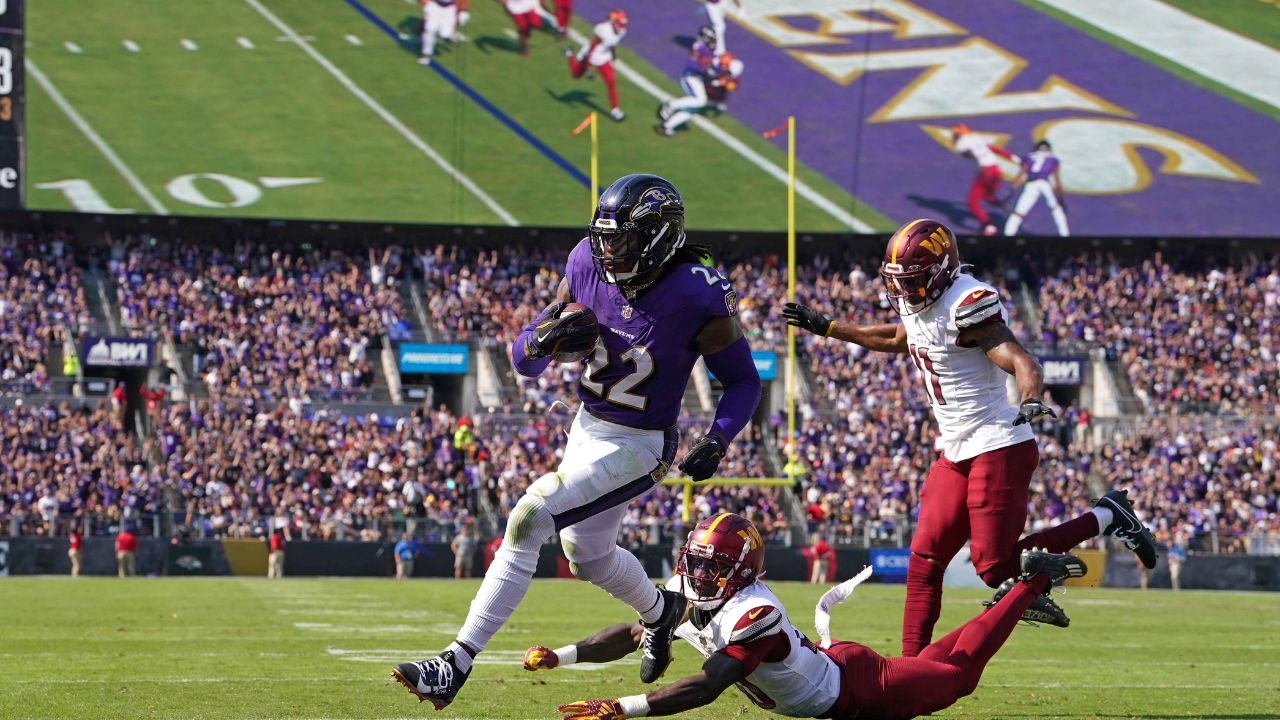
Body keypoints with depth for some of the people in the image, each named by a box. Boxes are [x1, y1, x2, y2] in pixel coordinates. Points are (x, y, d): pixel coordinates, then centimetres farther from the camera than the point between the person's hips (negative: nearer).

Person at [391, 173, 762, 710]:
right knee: (587, 556, 22)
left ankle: (457, 665, -17)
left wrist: (716, 443, -25)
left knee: (529, 519, -20)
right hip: (586, 426, 7)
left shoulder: (698, 298, -24)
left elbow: (744, 382, -9)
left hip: (637, 446, -7)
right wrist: (543, 341, -26)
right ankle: (659, 611, 56)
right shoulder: (588, 265, -11)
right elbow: (524, 361, -3)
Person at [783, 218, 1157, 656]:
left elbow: (1020, 362, -28)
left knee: (996, 567, -10)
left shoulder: (966, 305, -19)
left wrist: (1031, 401, -50)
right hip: (956, 452, 9)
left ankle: (1105, 518, 2)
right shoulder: (916, 305, 9)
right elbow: (897, 340, 33)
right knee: (924, 559, 6)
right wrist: (824, 327, 36)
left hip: (997, 448, -9)